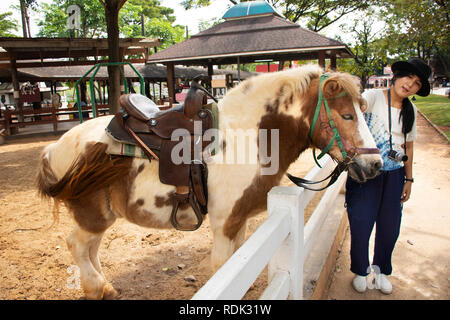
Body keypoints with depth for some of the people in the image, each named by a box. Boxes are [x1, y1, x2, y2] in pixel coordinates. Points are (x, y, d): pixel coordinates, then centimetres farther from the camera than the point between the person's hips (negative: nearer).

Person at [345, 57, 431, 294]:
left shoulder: (410, 110, 9)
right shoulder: (374, 96, -6)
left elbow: (409, 146, 14)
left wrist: (408, 179, 12)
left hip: (394, 174, 5)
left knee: (390, 227, 12)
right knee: (361, 224, 1)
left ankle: (381, 269, 38)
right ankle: (360, 270, 28)